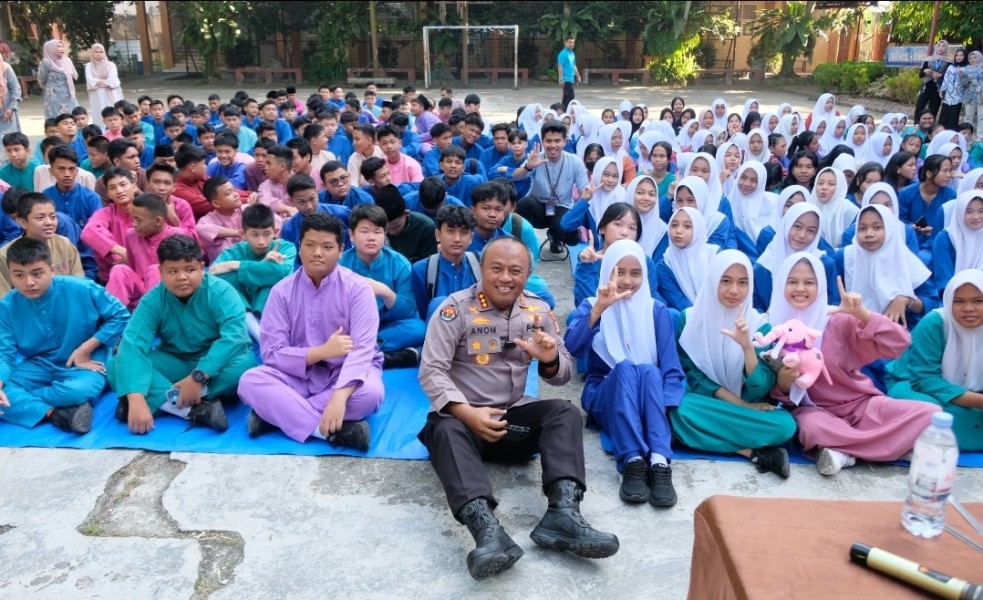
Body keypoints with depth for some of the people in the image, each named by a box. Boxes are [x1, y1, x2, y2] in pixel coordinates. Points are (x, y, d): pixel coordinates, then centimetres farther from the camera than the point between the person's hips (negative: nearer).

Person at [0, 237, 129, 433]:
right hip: (37, 366, 3)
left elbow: (120, 315, -8)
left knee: (79, 390, -39)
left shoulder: (82, 289, -16)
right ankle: (57, 413, -31)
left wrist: (86, 349, -15)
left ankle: (23, 400, -16)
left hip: (81, 365, -3)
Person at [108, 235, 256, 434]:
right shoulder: (152, 301, -13)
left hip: (214, 364, -2)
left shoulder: (221, 292, -18)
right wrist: (136, 400, -41)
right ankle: (195, 409, -35)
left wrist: (198, 377, -39)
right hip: (173, 363, 3)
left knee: (245, 364, -36)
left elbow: (234, 336, -32)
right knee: (116, 366, -22)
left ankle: (159, 400, -27)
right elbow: (131, 344, -25)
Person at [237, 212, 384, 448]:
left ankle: (277, 414, -23)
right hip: (299, 374, 2)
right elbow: (271, 352, -9)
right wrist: (322, 351, -22)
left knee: (370, 392, -34)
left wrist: (340, 396, -37)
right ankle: (331, 429, -32)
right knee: (250, 382, -24)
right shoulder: (282, 291, -4)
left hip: (345, 373, -2)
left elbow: (362, 348, -22)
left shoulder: (357, 287, -12)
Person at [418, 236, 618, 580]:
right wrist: (468, 413, -29)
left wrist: (550, 360, -18)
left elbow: (564, 376, 7)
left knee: (566, 413, -21)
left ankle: (563, 513, -38)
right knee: (446, 430, -35)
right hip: (463, 414, -3)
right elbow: (431, 371, -14)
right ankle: (486, 528, -55)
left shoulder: (538, 312, 4)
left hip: (514, 414, 4)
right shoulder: (456, 308, -8)